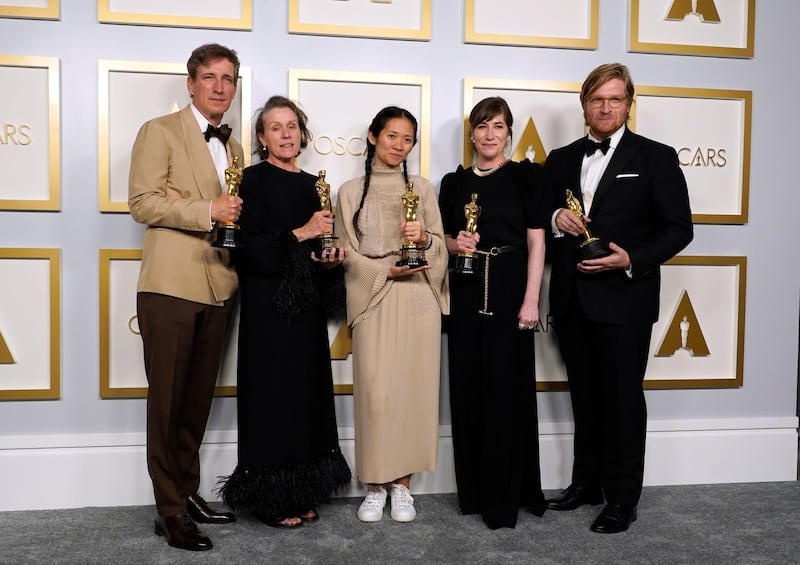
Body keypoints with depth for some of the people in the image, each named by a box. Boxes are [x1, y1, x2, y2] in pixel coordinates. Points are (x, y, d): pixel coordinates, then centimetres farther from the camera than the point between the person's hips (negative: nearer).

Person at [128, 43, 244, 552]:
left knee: (199, 400, 13)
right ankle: (170, 510, 10)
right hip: (172, 285, -6)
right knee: (168, 402, 1)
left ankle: (189, 492, 26)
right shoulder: (160, 132, 0)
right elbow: (142, 201, -11)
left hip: (219, 287, 6)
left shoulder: (232, 146, 19)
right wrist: (208, 211, -17)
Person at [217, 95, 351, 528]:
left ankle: (301, 493, 19)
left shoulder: (310, 184, 13)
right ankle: (271, 498, 11)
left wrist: (330, 260, -2)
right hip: (269, 307, -6)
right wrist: (302, 233, -18)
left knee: (307, 396, 8)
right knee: (273, 398, -2)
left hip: (306, 308, 6)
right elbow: (249, 249, -14)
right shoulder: (254, 180, -5)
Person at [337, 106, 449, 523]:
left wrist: (424, 238, -12)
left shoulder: (423, 188, 12)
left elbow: (440, 246, 10)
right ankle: (375, 486, 9)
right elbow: (347, 252, 4)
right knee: (375, 391, -6)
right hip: (374, 298, -1)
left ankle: (402, 484, 11)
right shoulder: (351, 191, 9)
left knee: (414, 388, 0)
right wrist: (386, 271, -11)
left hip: (419, 299, 1)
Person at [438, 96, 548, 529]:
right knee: (468, 388, 5)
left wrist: (531, 300, -11)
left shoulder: (525, 176, 3)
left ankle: (504, 498, 8)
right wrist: (454, 244, -6)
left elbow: (536, 241, -3)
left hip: (509, 290, -3)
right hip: (466, 293, 3)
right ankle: (474, 490, 18)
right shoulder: (455, 182, 12)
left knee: (507, 389, -2)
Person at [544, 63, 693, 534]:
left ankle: (622, 499, 16)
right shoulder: (561, 159, 11)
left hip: (624, 299, -4)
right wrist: (556, 220, -7)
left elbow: (678, 229, -5)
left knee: (622, 399, 3)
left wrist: (631, 260, -19)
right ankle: (587, 483, 30)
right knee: (585, 397, 15)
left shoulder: (656, 157, -2)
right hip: (572, 300, 5)